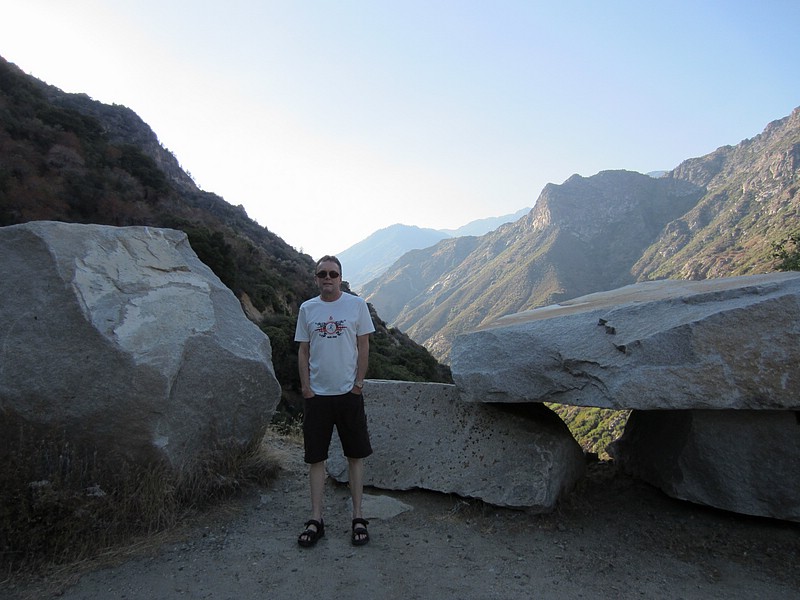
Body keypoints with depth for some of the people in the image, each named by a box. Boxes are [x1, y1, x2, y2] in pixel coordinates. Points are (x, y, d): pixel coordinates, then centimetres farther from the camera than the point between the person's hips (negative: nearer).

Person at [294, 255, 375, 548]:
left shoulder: (356, 304, -1)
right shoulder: (307, 309, 4)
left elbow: (363, 347, 1)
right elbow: (303, 351, 7)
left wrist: (358, 383, -5)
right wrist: (305, 386, -1)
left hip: (348, 393, -1)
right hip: (316, 395, 2)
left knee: (355, 456, 7)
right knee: (316, 458, 8)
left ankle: (358, 517, 19)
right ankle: (316, 519, 19)